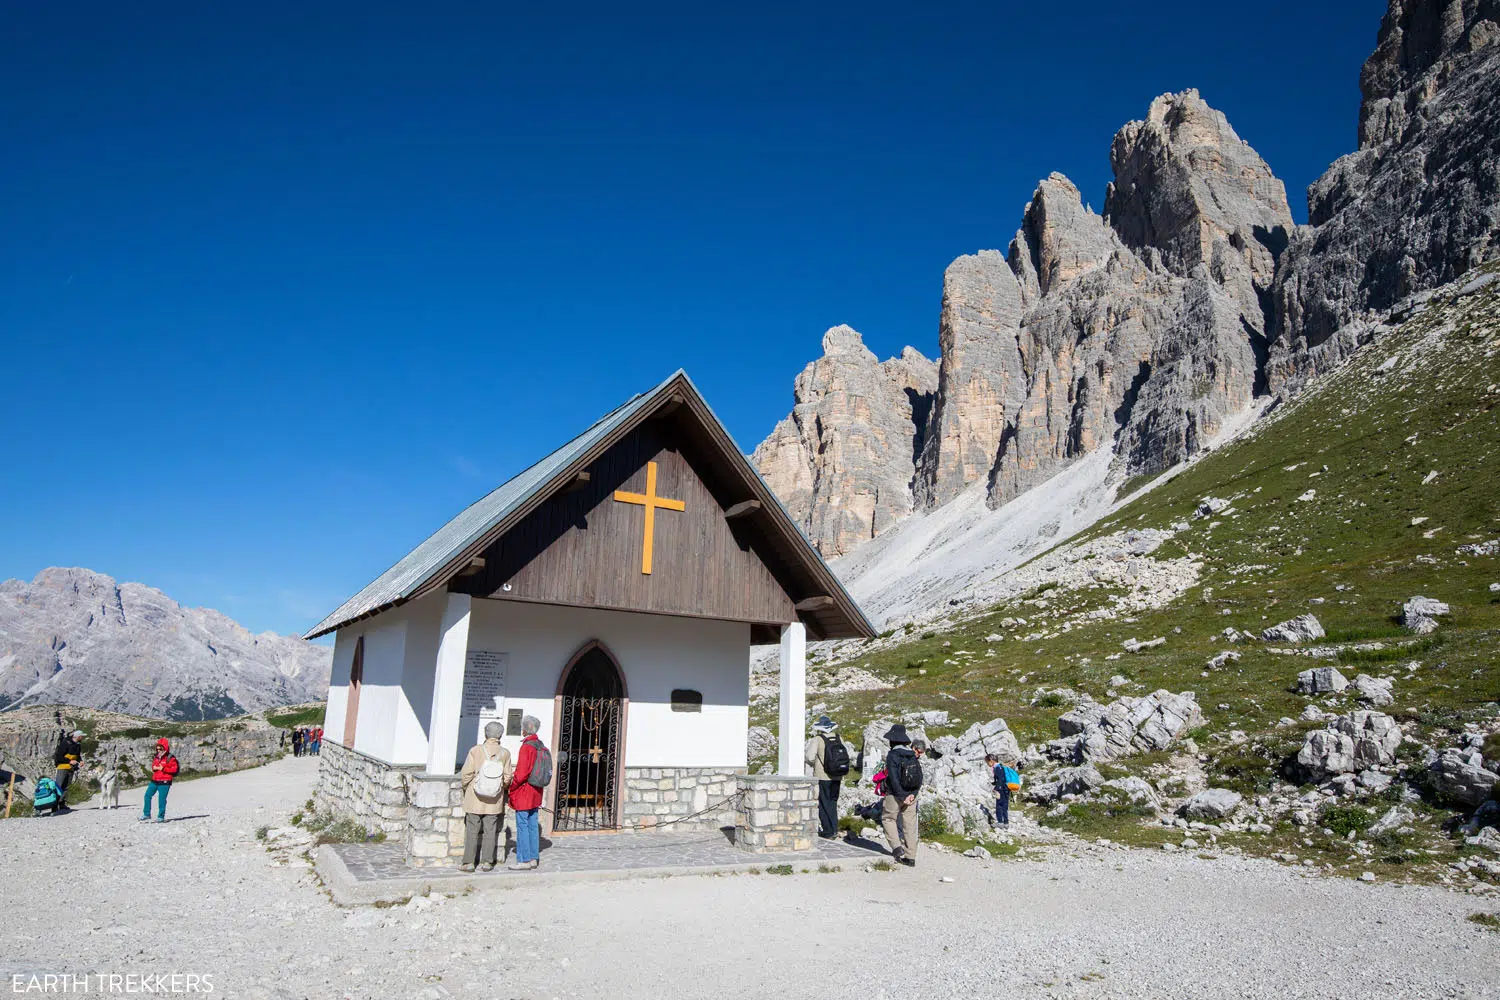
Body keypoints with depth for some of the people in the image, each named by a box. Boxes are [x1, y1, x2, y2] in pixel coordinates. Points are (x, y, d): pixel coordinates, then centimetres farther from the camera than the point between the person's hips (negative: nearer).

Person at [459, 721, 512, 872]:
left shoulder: (475, 750, -13)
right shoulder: (505, 753, -7)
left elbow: (466, 774, -10)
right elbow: (507, 777, -2)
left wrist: (465, 787, 9)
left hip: (475, 798, -2)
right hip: (495, 799, 2)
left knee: (472, 830, 6)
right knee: (490, 830, 10)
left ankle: (469, 862, 8)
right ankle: (487, 862, 12)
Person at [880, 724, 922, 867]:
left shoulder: (892, 755, -14)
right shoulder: (913, 755, 5)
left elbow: (894, 779, -20)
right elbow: (920, 776, 1)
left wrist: (902, 797, -15)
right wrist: (913, 794, -6)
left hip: (895, 795, -5)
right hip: (911, 795, 5)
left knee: (887, 818, 14)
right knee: (910, 824, 10)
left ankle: (897, 847, 0)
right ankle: (911, 857, 11)